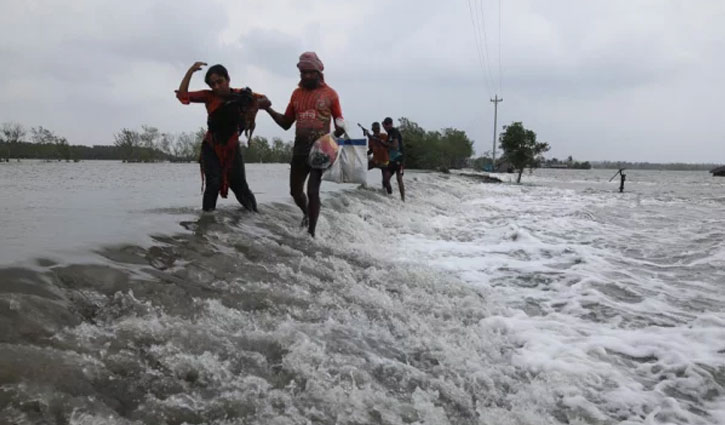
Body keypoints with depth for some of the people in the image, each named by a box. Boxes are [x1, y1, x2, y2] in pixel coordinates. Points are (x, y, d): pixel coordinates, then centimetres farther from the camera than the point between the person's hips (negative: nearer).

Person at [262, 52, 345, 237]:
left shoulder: (330, 94, -1)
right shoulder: (296, 93, 9)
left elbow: (339, 121, 4)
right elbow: (286, 123, 13)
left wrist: (339, 130, -20)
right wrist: (269, 109, -2)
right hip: (299, 148, 4)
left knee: (313, 191, -9)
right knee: (295, 191, 11)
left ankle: (311, 232, -1)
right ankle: (306, 213, 41)